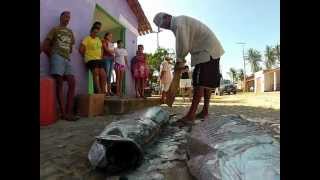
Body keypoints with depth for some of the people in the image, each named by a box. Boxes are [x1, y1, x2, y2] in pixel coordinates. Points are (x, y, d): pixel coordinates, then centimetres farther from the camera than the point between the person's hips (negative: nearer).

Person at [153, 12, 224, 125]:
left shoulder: (178, 22, -11)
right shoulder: (181, 21, 21)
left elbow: (183, 46, -19)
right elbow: (185, 46, 19)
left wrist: (179, 62, -5)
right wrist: (180, 62, 11)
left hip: (207, 51, -10)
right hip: (209, 50, 10)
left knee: (199, 83, -16)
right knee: (206, 83, 9)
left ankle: (190, 116, -16)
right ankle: (205, 111, 17)